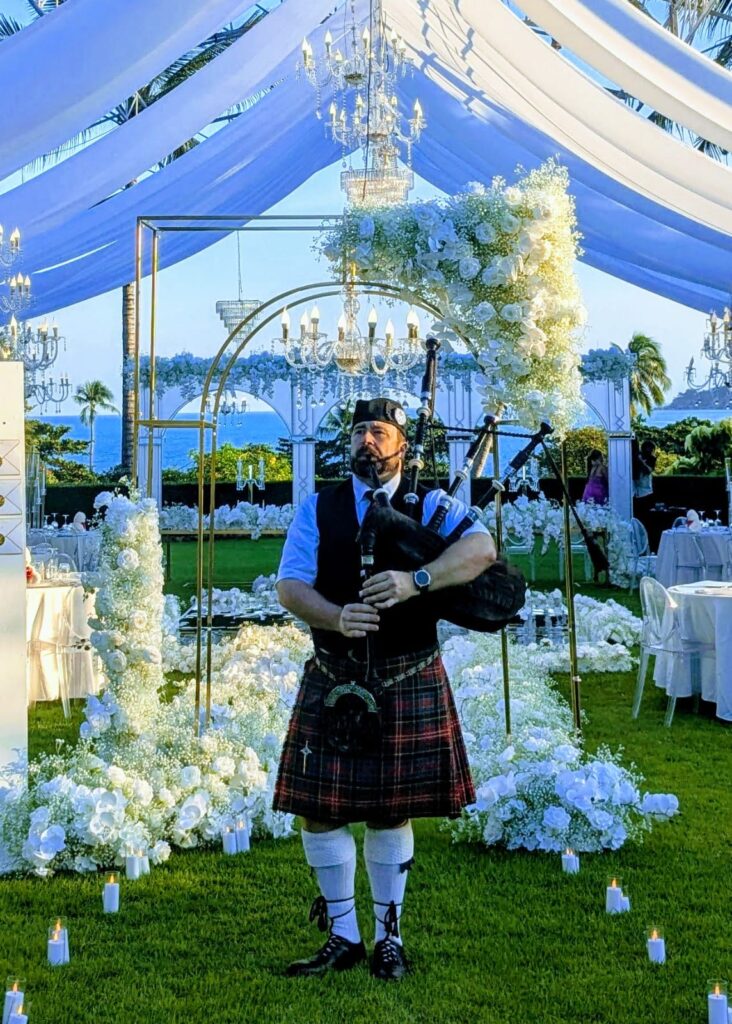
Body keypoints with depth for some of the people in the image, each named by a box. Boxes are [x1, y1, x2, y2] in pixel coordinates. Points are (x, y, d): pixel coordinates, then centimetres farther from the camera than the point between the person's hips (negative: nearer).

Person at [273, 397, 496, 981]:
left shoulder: (429, 506, 2)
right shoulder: (317, 509, 6)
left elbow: (482, 548, -16)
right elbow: (290, 585, -3)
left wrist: (416, 580, -30)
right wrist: (336, 616, -23)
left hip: (410, 685, -1)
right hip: (332, 684, 2)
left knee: (391, 813, 7)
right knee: (320, 808, 3)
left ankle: (389, 938, 24)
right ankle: (343, 937, 20)